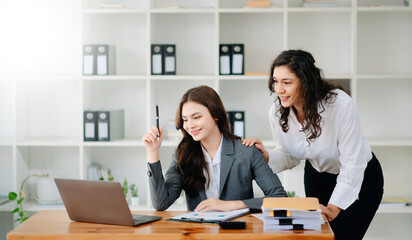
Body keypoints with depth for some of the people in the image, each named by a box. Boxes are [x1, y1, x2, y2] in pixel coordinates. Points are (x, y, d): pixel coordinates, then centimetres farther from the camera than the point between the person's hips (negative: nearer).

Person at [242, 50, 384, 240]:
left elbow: (353, 165, -27)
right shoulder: (277, 112, -17)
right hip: (316, 176, 5)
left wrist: (334, 208, -30)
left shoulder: (340, 104, -32)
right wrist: (267, 157, -23)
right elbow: (289, 156, -1)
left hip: (360, 178, -4)